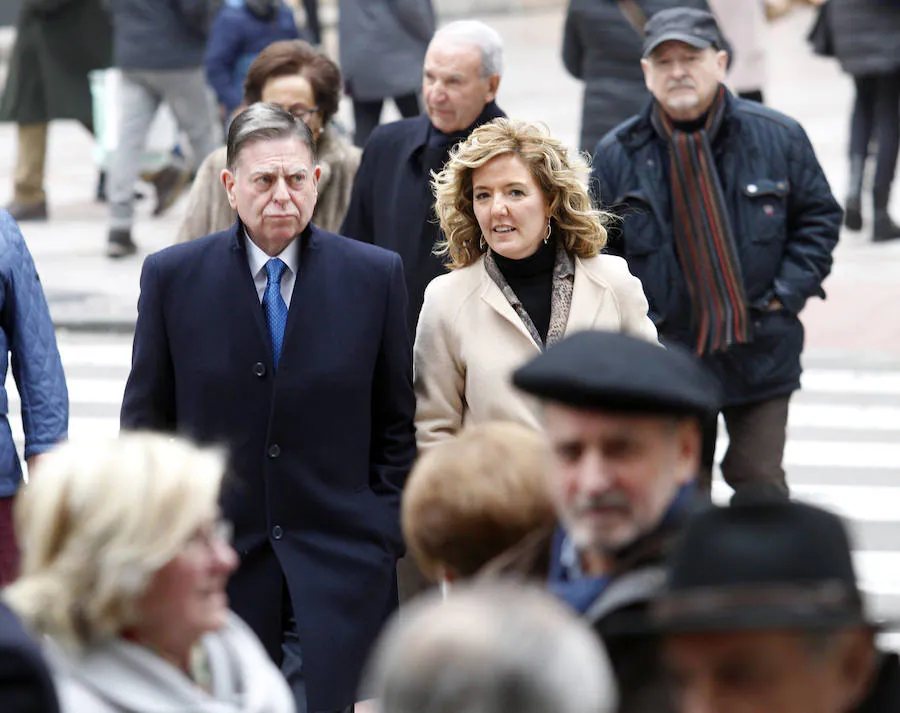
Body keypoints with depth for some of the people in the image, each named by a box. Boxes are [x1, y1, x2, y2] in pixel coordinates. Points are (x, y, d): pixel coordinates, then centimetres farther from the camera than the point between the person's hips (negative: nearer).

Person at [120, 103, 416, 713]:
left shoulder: (375, 275, 2)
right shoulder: (172, 276, 1)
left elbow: (397, 425, 8)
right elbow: (146, 422, 7)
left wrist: (387, 536, 2)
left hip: (338, 569, -1)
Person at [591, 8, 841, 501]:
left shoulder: (778, 137, -2)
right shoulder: (618, 154, -1)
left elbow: (819, 216, 7)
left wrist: (789, 292, -4)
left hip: (760, 353, 0)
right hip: (667, 357, 1)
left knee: (760, 483, 4)